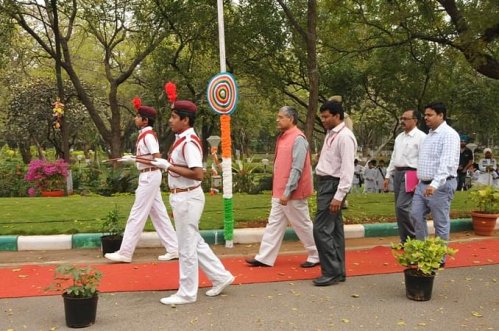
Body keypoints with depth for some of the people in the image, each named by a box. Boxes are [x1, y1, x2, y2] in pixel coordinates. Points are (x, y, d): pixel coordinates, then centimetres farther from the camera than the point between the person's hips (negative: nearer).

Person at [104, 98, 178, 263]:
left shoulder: (148, 135, -16)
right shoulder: (144, 135, 13)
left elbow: (157, 159, -22)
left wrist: (135, 159, -21)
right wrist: (133, 158, 4)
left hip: (149, 177, -10)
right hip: (149, 177, 10)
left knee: (137, 215, -5)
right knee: (158, 213, 11)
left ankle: (125, 253, 0)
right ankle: (173, 249, 15)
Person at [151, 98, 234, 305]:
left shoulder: (189, 142, -20)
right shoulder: (181, 139, 10)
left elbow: (198, 173, -27)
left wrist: (168, 166, -23)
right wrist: (162, 163, 8)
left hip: (187, 198, -10)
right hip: (181, 197, 10)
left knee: (187, 247, 2)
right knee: (195, 242, 19)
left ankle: (187, 293, 15)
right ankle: (220, 276, 29)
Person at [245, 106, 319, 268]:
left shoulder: (298, 138, -17)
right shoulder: (283, 137, 12)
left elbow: (297, 169, -22)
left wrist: (287, 192, -23)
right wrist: (279, 191, 17)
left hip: (292, 193, -9)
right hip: (280, 192, 9)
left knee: (302, 225, 4)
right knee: (274, 223, 9)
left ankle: (316, 256, 18)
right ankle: (265, 258, 14)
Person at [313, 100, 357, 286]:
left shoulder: (344, 137, -15)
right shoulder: (331, 134, 13)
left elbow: (347, 170, -20)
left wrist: (339, 196, -24)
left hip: (334, 185, -10)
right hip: (325, 184, 10)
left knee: (321, 229, -10)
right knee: (334, 229, 13)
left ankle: (332, 272, -1)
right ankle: (339, 271, 22)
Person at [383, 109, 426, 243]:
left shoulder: (421, 137, -8)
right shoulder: (399, 137, 17)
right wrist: (388, 175, 18)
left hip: (410, 175, -8)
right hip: (398, 173, 8)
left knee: (402, 207, -16)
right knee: (399, 209, 9)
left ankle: (414, 237, 1)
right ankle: (405, 241, 18)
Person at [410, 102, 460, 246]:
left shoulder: (449, 134, -13)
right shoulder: (429, 134, 16)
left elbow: (447, 162, -25)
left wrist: (435, 184, -35)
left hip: (440, 185, -9)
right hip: (423, 184, 9)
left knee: (441, 222, 0)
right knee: (416, 215, 8)